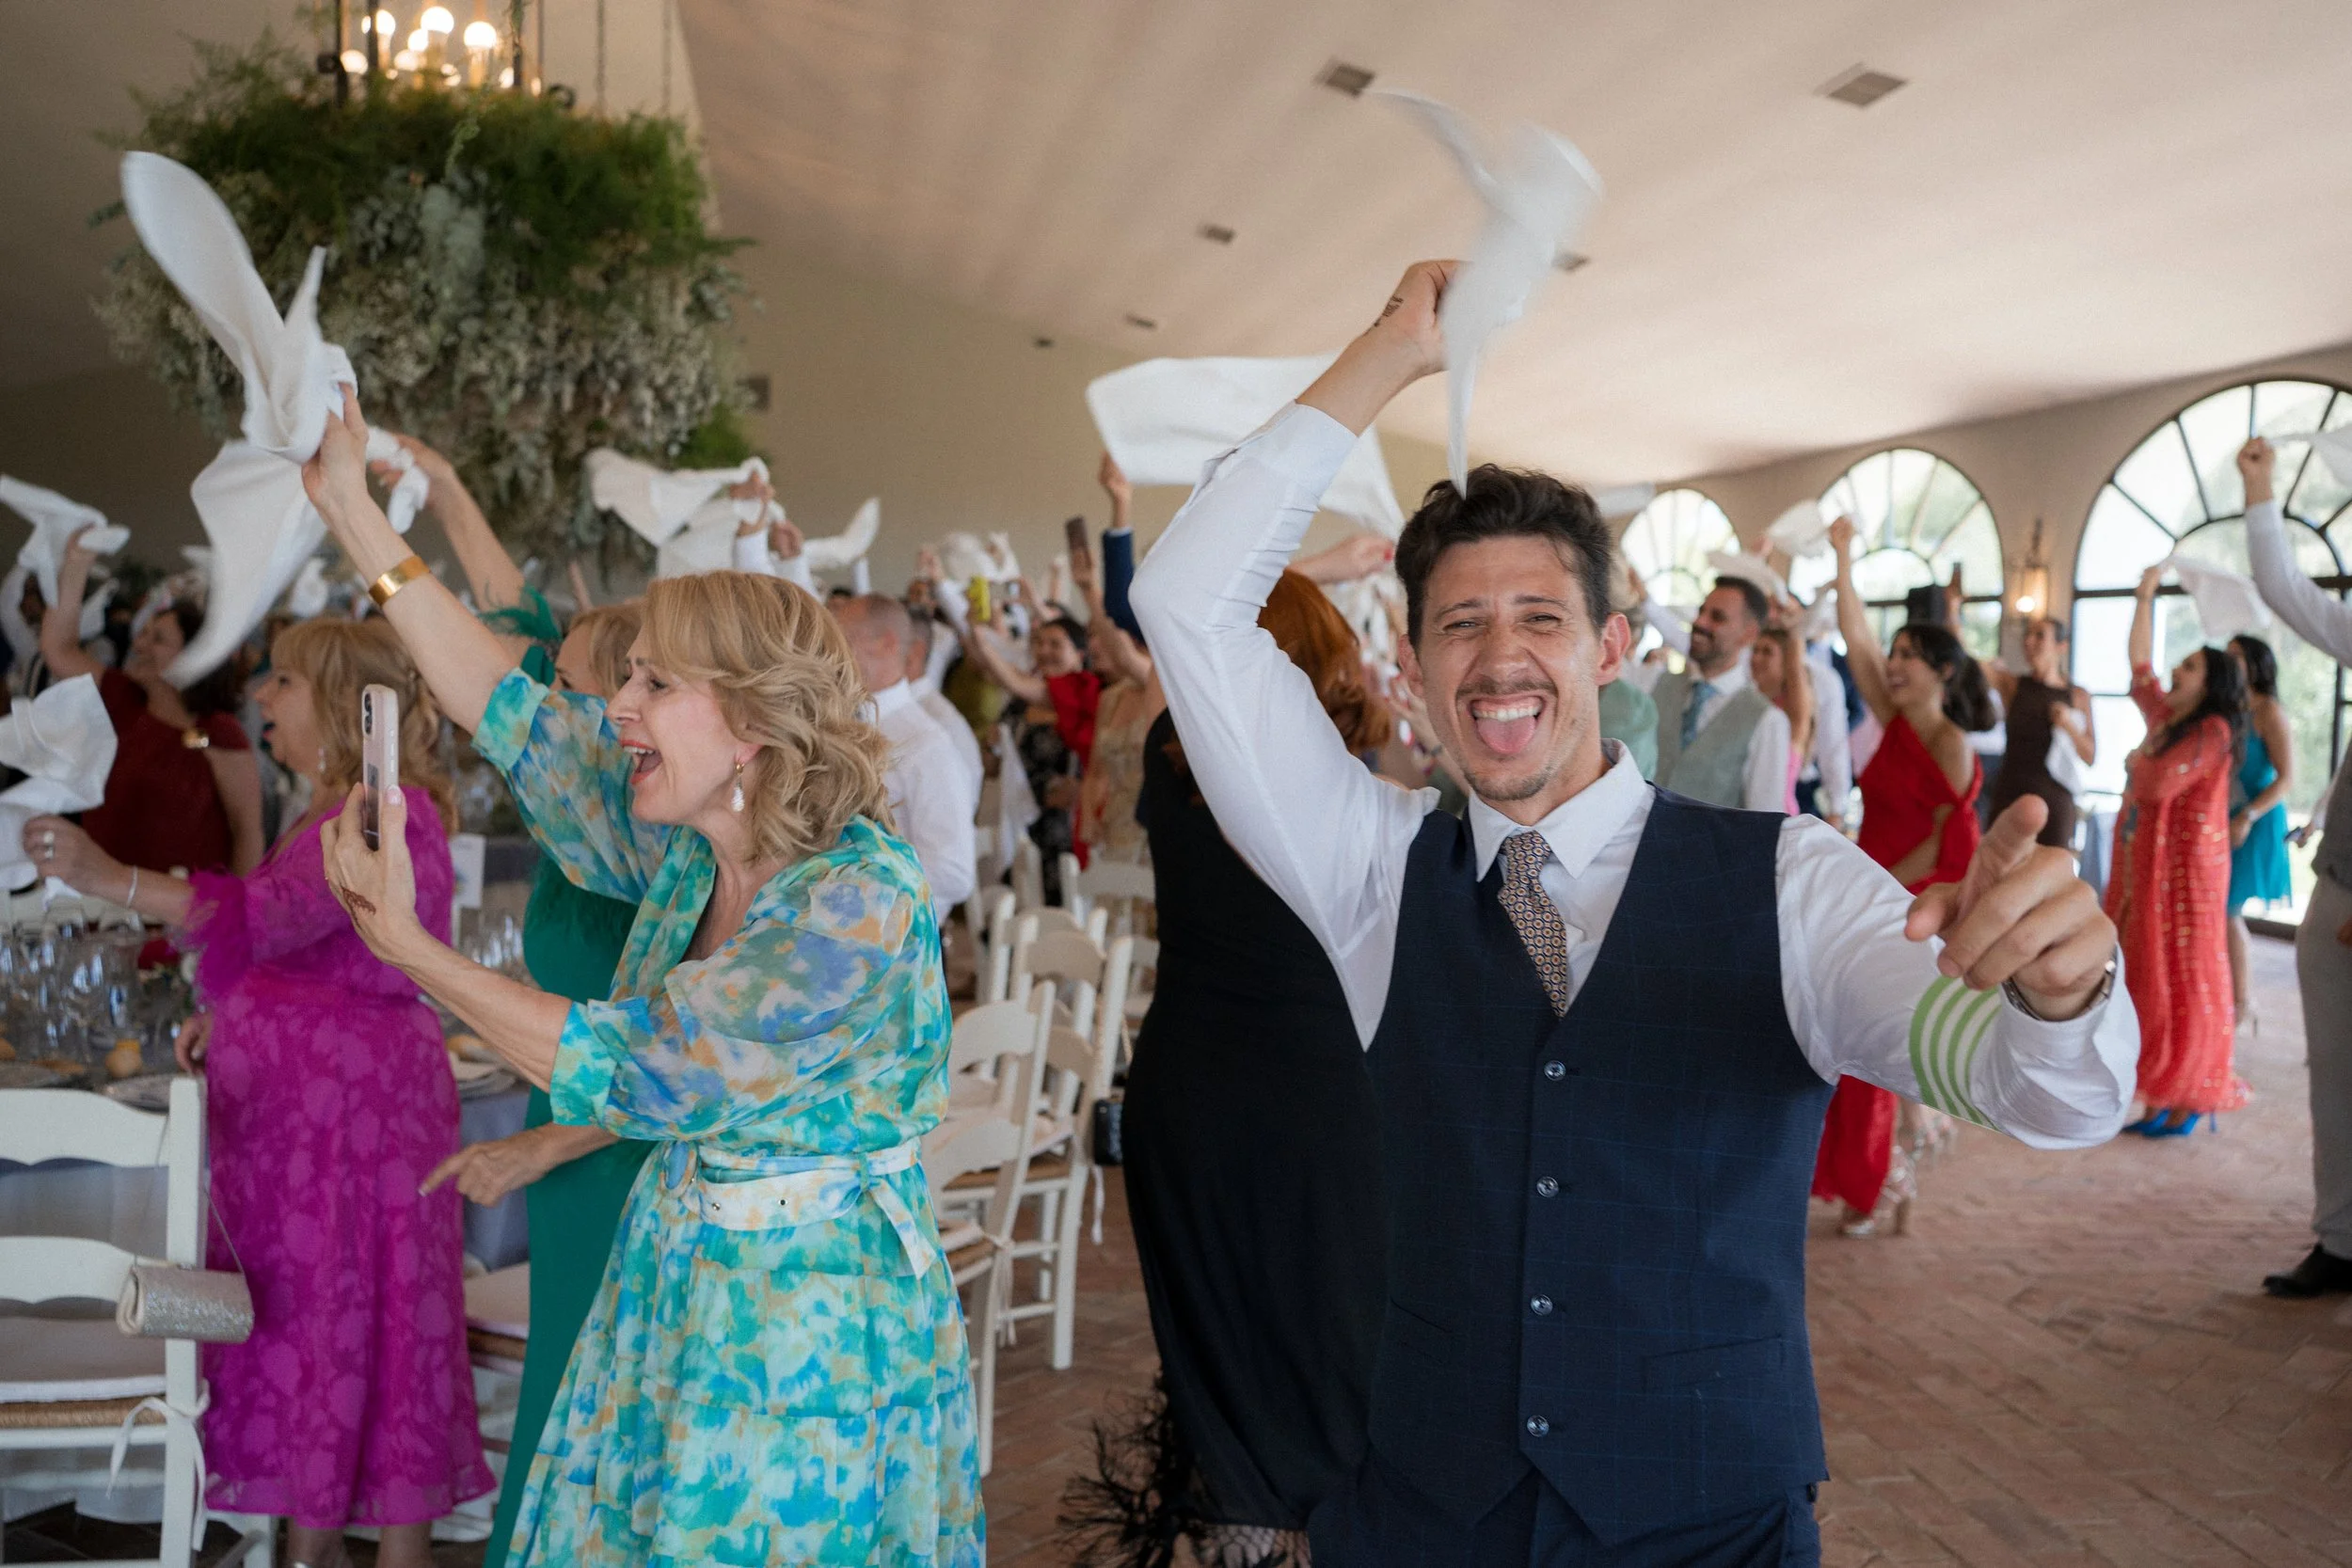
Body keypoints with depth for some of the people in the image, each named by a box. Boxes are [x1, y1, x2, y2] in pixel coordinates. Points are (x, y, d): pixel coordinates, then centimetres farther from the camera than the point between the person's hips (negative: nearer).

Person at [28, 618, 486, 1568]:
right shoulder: (332, 813, 17)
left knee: (362, 1319, -2)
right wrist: (229, 1021, 9)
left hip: (360, 1106, -10)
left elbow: (277, 914, -30)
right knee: (297, 1317, 14)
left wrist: (112, 877, -36)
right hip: (292, 1106, 10)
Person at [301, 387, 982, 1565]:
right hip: (669, 1281, 7)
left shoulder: (859, 901, -25)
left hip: (819, 1316, -7)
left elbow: (632, 1074, -23)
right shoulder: (689, 844, -2)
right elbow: (515, 711, 3)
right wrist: (352, 514, 3)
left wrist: (407, 946, -19)